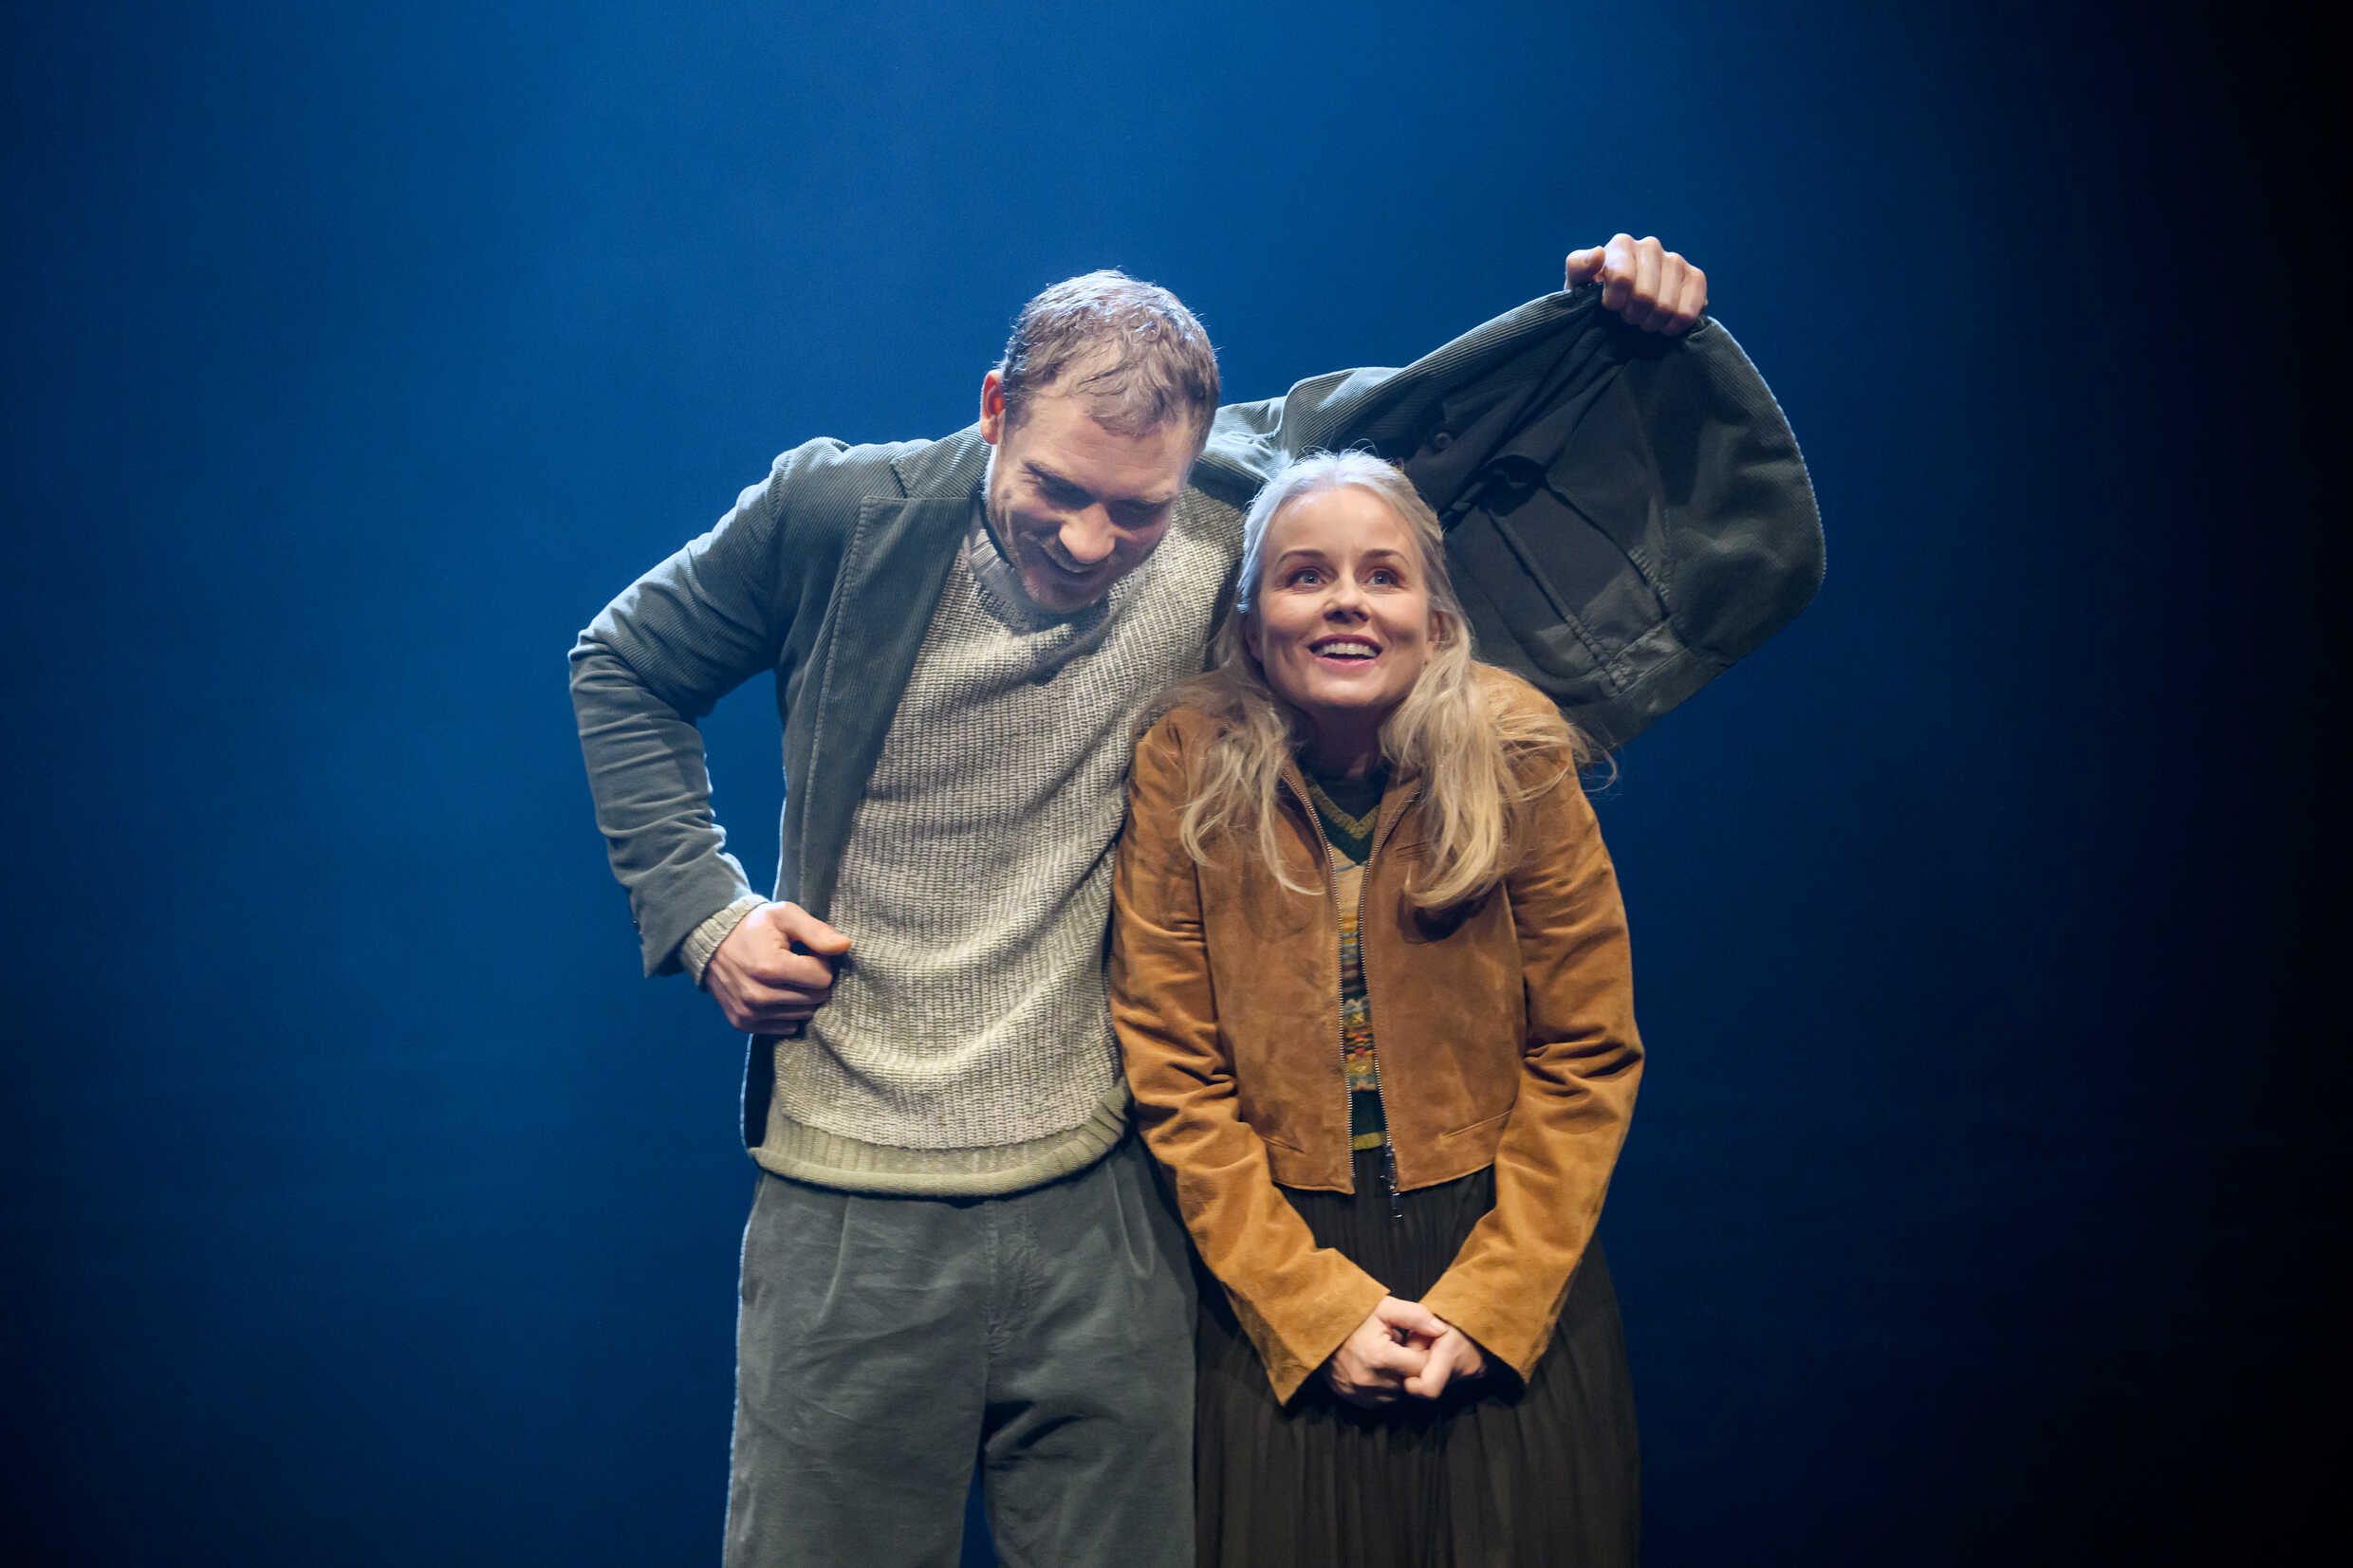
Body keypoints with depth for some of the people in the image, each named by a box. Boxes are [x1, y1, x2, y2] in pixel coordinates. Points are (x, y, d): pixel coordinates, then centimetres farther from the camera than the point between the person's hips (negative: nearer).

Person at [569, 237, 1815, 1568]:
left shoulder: (1239, 510, -6)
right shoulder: (839, 516, -8)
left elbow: (1401, 410, 12)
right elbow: (626, 670, 8)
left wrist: (1628, 314, 0)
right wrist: (701, 908, -1)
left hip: (1101, 1209, 1)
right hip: (851, 1216, -1)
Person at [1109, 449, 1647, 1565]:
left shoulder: (1517, 762, -7)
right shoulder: (1185, 774, -8)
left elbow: (1585, 1055, -3)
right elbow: (1173, 1076, -6)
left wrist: (1490, 1302, -10)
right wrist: (1316, 1305, -12)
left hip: (1508, 1273, 1)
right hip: (1273, 1285, 0)